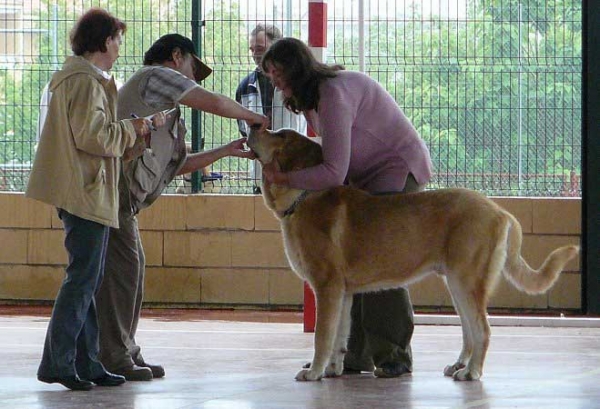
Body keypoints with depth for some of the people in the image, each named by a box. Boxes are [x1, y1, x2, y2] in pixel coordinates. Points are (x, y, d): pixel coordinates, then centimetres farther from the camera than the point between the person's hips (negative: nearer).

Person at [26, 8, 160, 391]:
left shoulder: (76, 77, 20)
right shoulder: (86, 82, -14)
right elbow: (93, 137, -21)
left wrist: (131, 133, 15)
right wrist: (131, 130, -7)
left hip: (81, 191, 11)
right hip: (87, 191, -11)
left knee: (87, 280, 12)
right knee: (83, 278, -8)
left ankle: (87, 364, 14)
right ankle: (58, 363, -8)